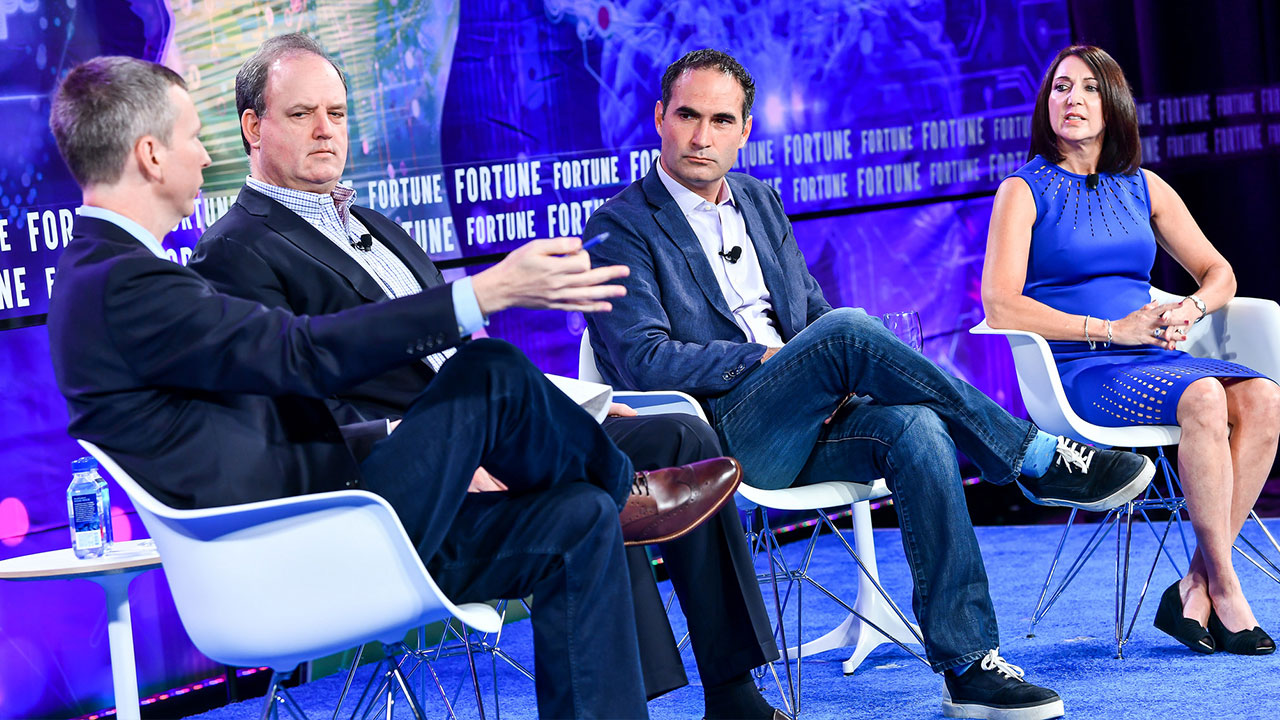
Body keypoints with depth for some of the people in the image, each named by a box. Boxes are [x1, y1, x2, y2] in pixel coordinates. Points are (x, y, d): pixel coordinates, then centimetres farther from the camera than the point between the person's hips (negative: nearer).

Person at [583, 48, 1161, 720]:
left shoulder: (761, 201, 20)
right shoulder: (619, 229, -1)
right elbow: (643, 360, -12)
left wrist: (836, 377, -2)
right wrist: (769, 356, -13)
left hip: (800, 427, 6)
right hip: (719, 442, -6)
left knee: (915, 428, -27)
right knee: (848, 328, -30)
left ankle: (968, 665, -28)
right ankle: (1036, 460, -20)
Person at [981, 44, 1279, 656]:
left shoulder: (1143, 188, 17)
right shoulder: (1024, 191, 2)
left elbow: (1219, 273, 20)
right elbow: (1000, 307, -11)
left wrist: (1189, 309, -4)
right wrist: (1110, 329, -15)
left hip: (1155, 358, 5)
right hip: (1078, 372, -5)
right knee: (1203, 398, -32)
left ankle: (1195, 587, -21)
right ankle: (1225, 589, -23)